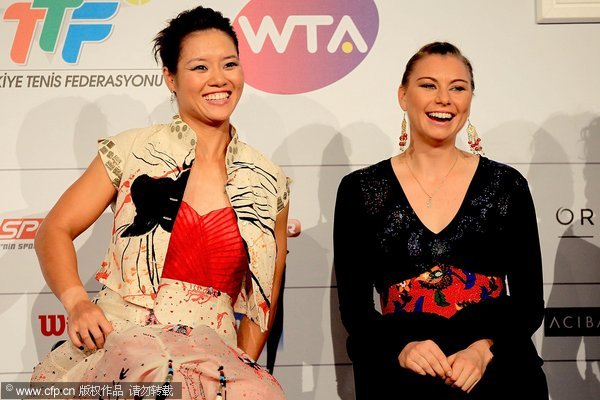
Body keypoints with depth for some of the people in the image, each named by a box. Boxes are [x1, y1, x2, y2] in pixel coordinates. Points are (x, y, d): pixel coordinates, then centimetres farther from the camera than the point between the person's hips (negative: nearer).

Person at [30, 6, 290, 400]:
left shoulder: (270, 183, 7)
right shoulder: (133, 151, 1)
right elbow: (54, 230, 8)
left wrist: (243, 366, 4)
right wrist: (76, 300, -9)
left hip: (213, 354, 3)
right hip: (118, 341, -2)